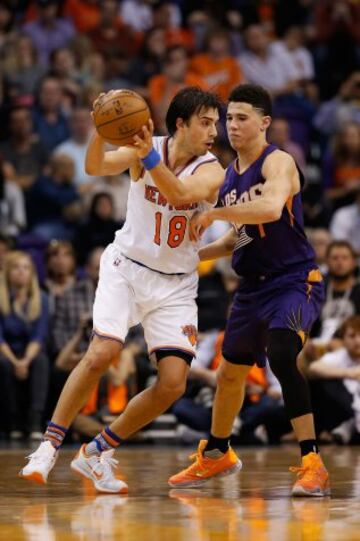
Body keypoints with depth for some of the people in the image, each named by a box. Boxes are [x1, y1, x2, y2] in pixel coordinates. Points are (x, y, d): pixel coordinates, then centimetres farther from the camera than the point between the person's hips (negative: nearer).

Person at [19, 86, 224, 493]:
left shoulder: (211, 171, -10)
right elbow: (96, 167, -24)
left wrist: (150, 158, -46)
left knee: (173, 384, -9)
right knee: (101, 353, -23)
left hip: (176, 285, 2)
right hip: (127, 267, -2)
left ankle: (97, 453, 9)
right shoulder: (143, 147, -8)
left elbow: (180, 194, -31)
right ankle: (49, 446, -9)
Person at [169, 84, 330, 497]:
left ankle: (313, 465, -30)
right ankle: (216, 455, 45)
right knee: (230, 371, 20)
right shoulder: (229, 176, 12)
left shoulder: (278, 162, -14)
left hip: (295, 280, -9)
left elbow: (271, 208, -35)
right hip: (254, 285, 9)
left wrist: (214, 214, -27)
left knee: (280, 354, -32)